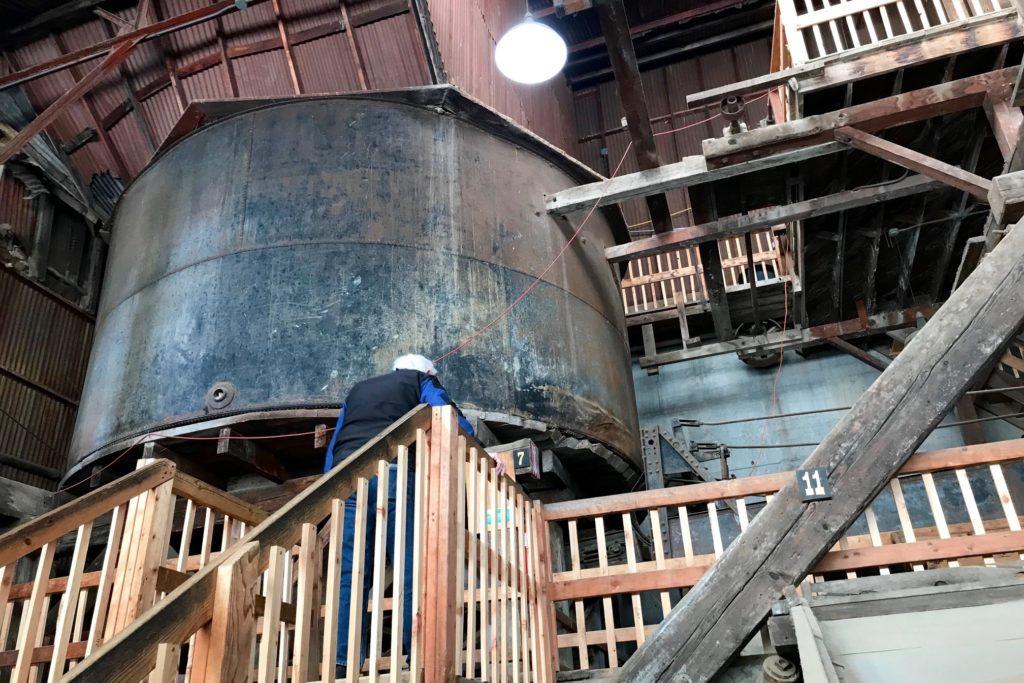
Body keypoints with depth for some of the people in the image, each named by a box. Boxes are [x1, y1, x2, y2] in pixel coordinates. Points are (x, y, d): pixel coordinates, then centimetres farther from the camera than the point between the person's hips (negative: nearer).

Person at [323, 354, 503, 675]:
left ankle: (343, 663, -10)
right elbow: (454, 423, 7)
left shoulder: (357, 390, 36)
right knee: (410, 572, -4)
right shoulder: (423, 381, 23)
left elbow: (332, 447, 29)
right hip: (392, 473, -4)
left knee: (350, 575, -1)